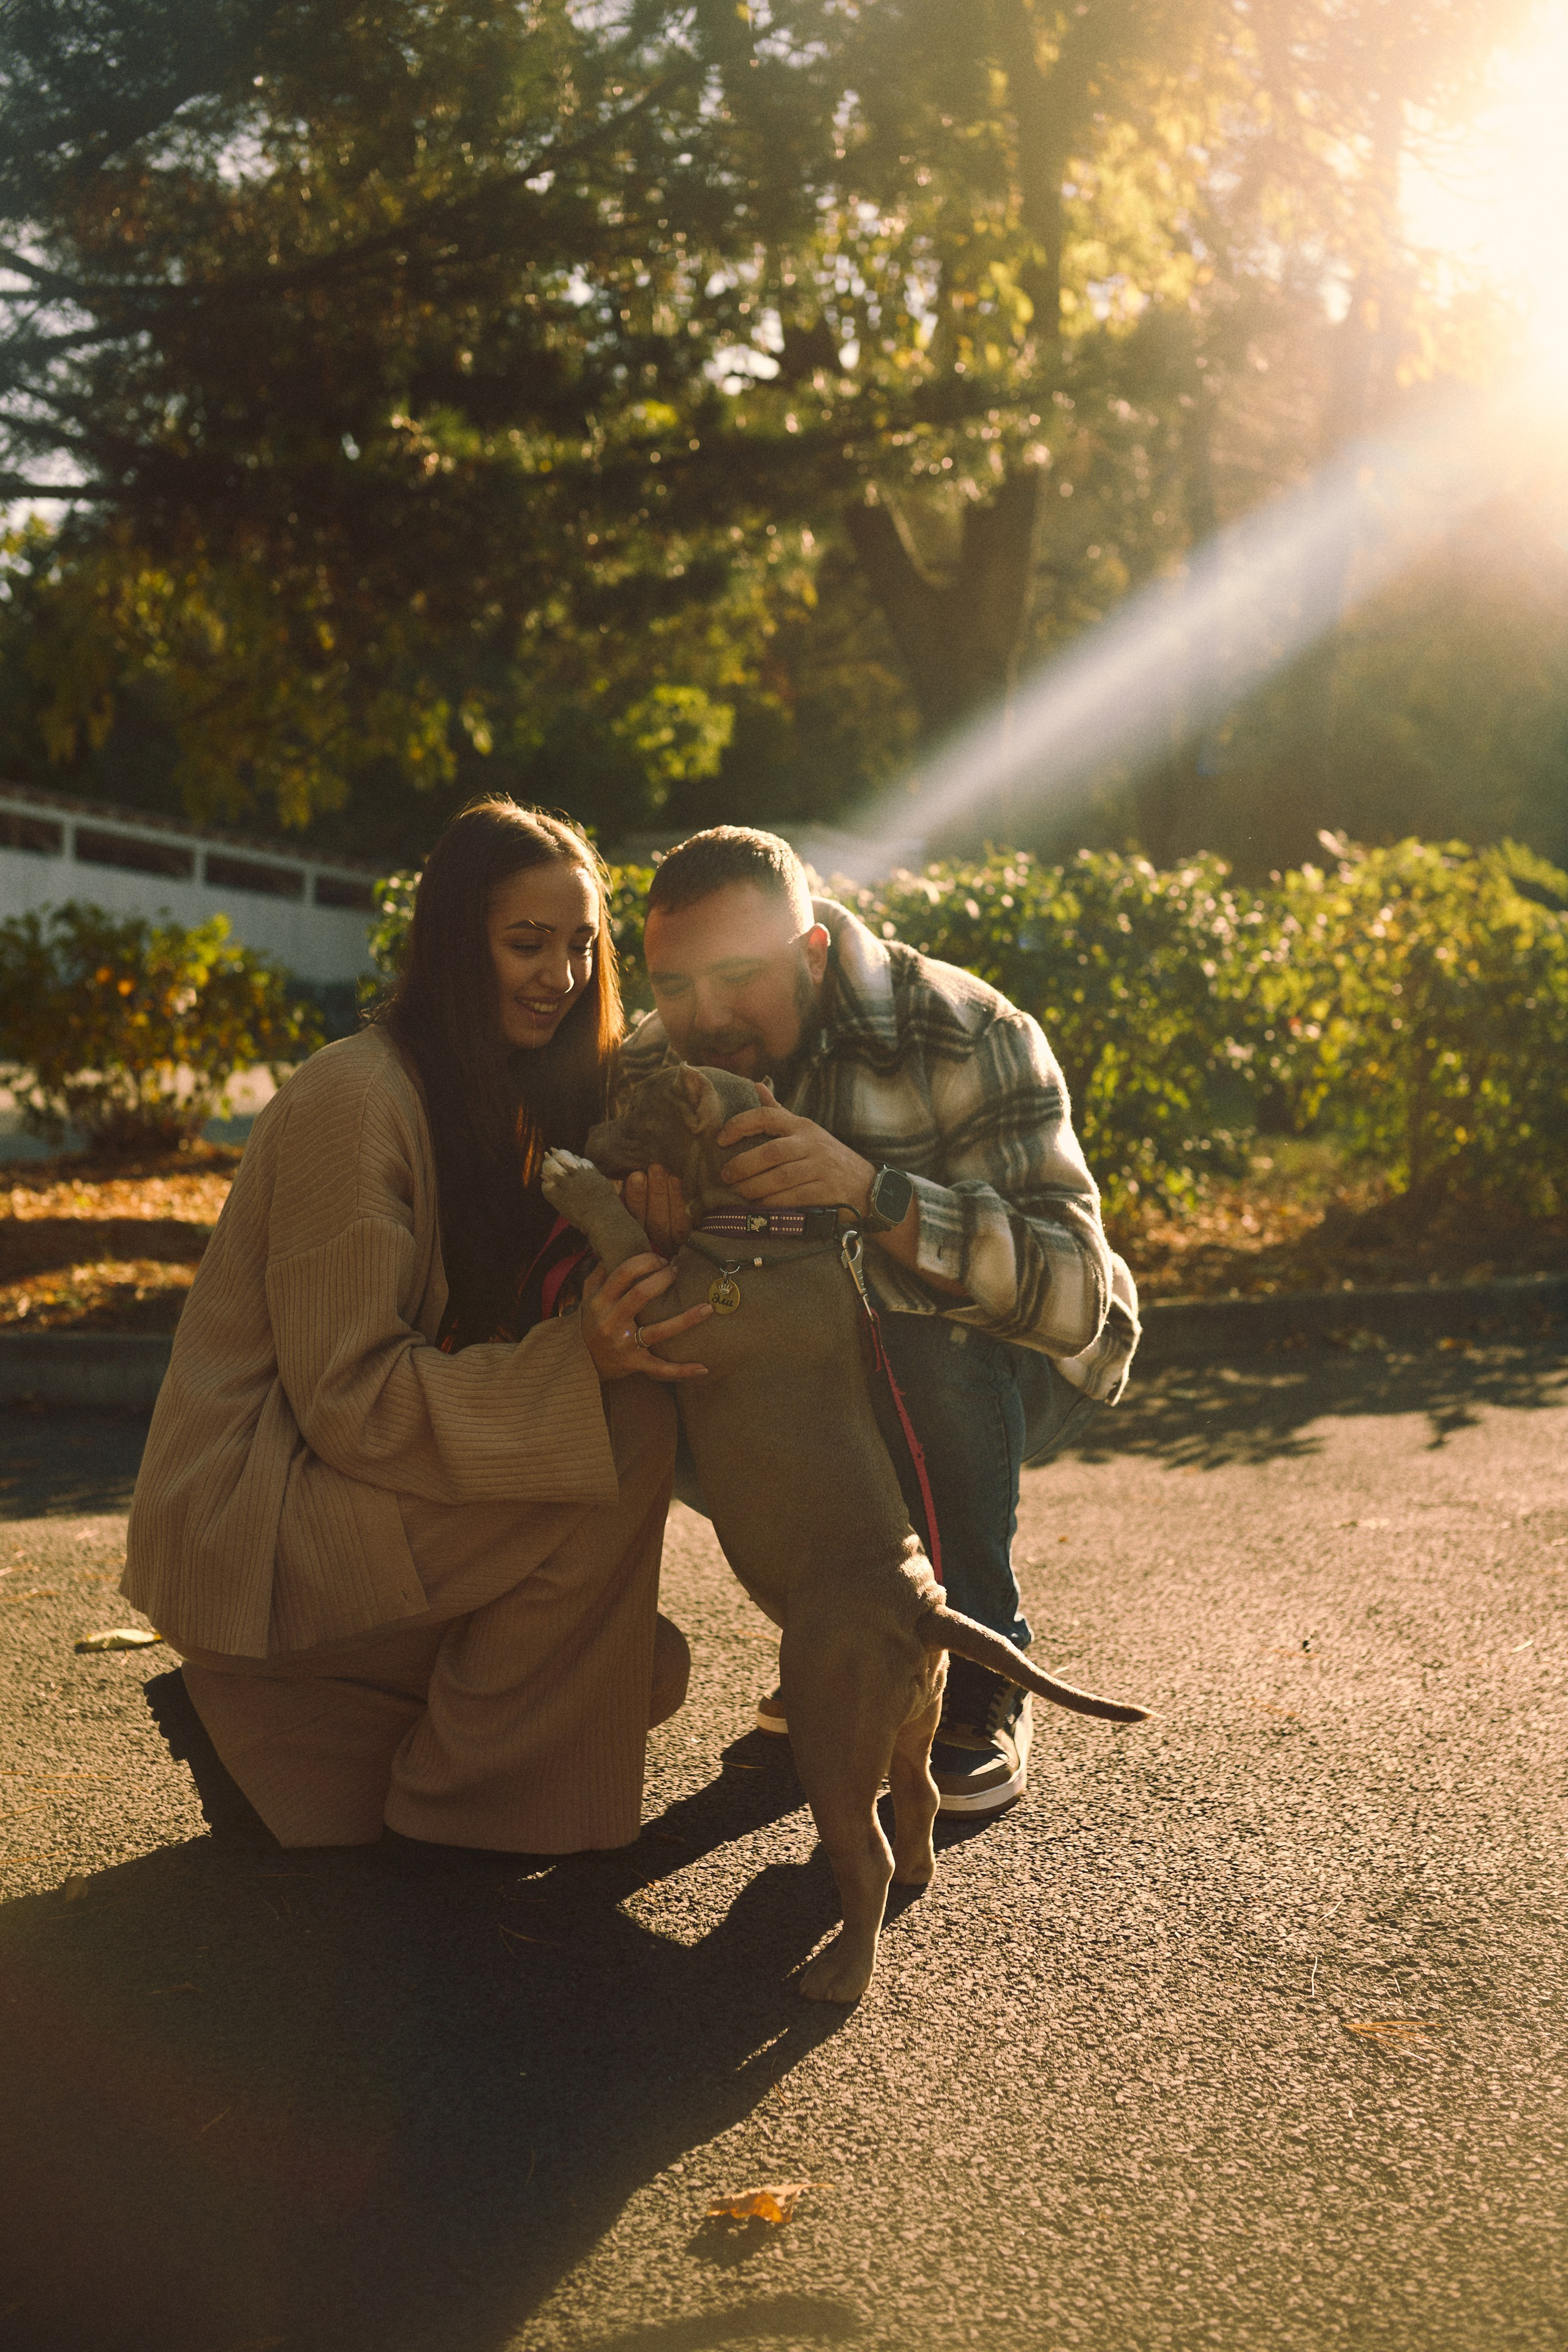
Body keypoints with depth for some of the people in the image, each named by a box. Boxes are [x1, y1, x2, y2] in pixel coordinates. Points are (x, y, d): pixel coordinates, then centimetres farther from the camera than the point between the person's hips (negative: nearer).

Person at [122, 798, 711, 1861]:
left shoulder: (503, 1099, 9)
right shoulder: (355, 1099, -19)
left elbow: (501, 1334, 7)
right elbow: (347, 1397, -22)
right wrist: (576, 1365, -33)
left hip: (352, 1490, 9)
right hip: (252, 1517, -9)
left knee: (647, 1668, 6)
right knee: (626, 1433, -24)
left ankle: (279, 1729, 10)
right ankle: (446, 1802, -10)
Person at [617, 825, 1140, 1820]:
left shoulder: (967, 1039, -27)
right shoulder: (657, 1070, -12)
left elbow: (1073, 1291, -38)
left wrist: (873, 1189, -52)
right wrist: (642, 1225, -39)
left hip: (1011, 1367, -4)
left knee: (922, 1339, -38)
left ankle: (981, 1685, -15)